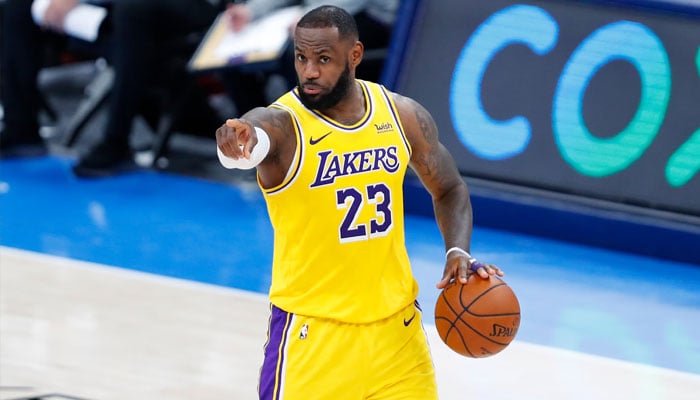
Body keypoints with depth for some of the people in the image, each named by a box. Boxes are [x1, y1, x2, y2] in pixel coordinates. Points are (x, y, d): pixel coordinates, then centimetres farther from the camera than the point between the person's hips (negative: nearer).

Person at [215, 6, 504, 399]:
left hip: (396, 325, 4)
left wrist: (459, 252, -5)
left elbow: (449, 190, 13)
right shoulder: (281, 123, -17)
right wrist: (238, 143, -66)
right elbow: (255, 135, -42)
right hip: (313, 333, -4)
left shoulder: (404, 115, -2)